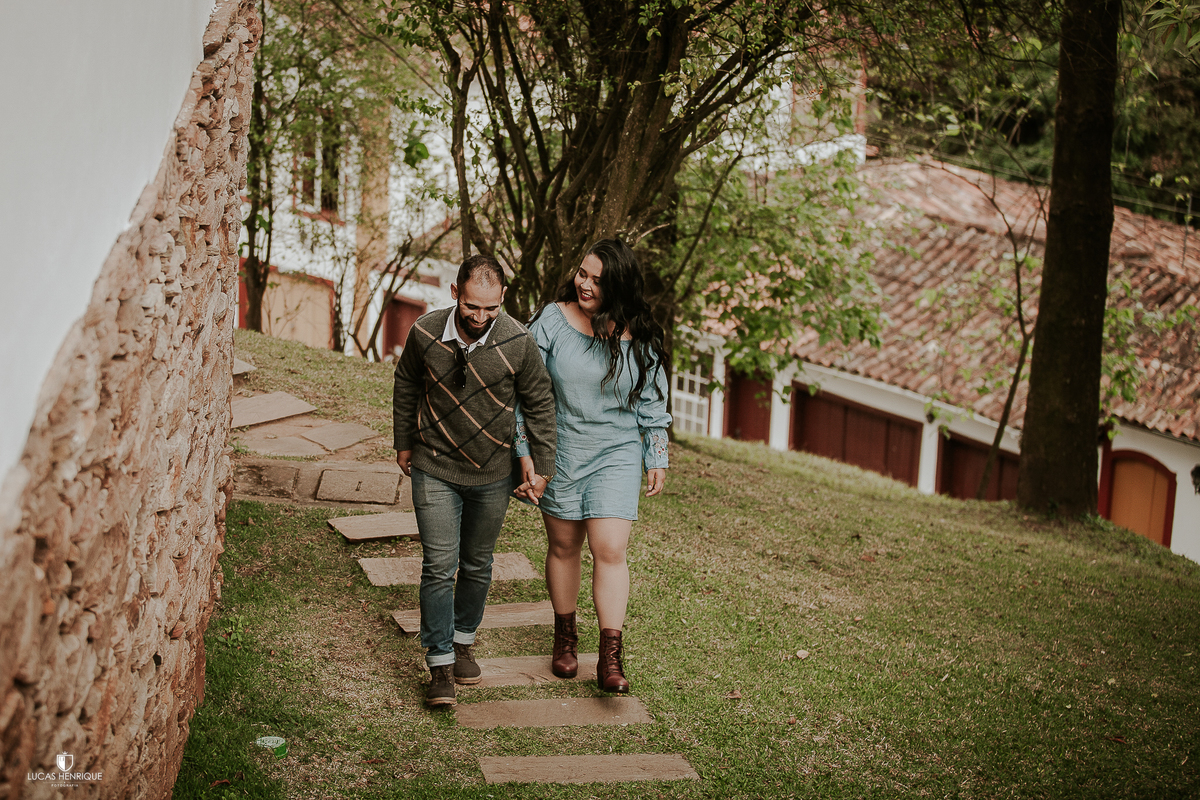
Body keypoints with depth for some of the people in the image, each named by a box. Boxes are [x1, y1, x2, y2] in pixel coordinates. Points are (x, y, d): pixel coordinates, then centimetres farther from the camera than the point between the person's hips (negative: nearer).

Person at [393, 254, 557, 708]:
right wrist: (403, 444, 14)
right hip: (435, 470, -1)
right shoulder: (425, 334, -14)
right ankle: (440, 666, 1)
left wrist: (541, 465, 2)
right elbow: (406, 386, 6)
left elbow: (539, 404, -2)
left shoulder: (518, 343, -17)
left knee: (477, 565, 15)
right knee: (439, 566, -7)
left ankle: (463, 641, 36)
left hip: (493, 474, 1)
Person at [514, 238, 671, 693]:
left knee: (610, 551, -9)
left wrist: (657, 459, 8)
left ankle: (610, 660, -7)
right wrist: (523, 451, -6)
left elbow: (652, 403, 7)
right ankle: (565, 637, 33)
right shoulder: (553, 321, -8)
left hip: (616, 455, -1)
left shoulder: (638, 337, -5)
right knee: (563, 546, 13)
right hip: (559, 454, 1)